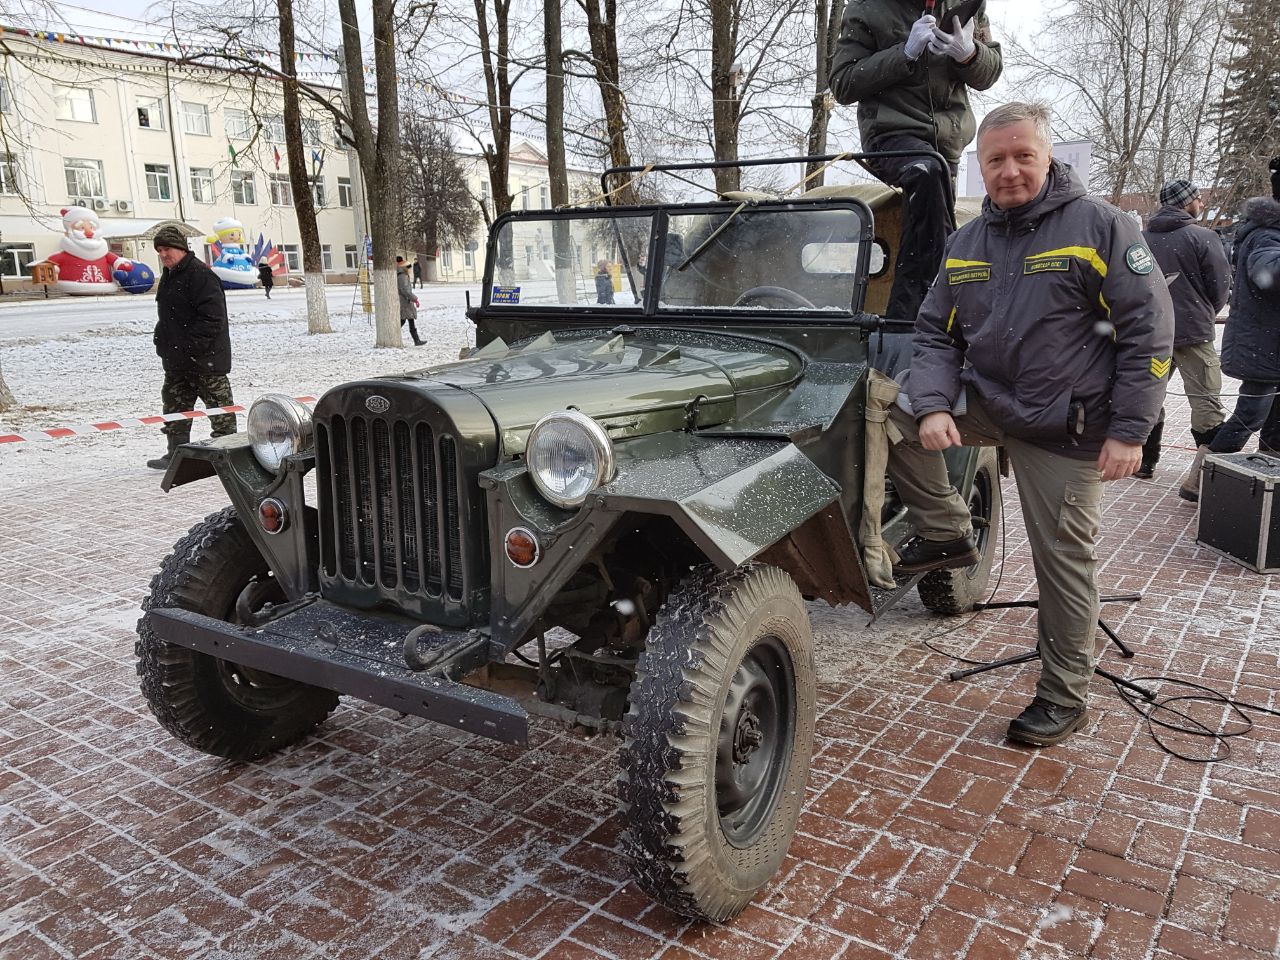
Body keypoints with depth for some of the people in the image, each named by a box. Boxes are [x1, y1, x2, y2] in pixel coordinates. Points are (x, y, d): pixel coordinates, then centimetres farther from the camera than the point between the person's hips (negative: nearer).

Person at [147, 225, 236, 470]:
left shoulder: (200, 274, -16)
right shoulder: (169, 277, 16)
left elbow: (212, 316, -22)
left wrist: (191, 345, -22)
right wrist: (162, 338, 15)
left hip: (205, 357, -10)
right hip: (176, 359, 10)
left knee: (218, 403, -1)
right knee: (174, 404, 13)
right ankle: (176, 452, 22)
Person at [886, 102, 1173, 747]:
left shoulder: (1100, 226, -8)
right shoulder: (965, 243, 7)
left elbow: (1150, 331, -10)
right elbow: (935, 333, 6)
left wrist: (1129, 430, -15)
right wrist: (933, 407, -13)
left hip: (1067, 428, -4)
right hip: (986, 404, 5)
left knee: (1063, 562, 0)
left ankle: (1064, 698, 19)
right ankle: (946, 535, 5)